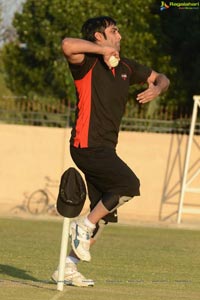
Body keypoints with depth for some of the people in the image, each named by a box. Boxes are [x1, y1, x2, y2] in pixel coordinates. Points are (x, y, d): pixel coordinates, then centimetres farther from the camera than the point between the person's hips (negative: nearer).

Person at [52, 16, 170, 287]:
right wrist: (104, 50, -24)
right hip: (88, 145, -8)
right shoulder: (87, 63, -8)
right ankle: (84, 226, -10)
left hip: (105, 148, 9)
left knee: (104, 216, 7)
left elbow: (160, 78, 27)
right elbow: (68, 45, -31)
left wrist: (156, 89, 4)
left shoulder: (125, 67, 16)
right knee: (129, 184, -23)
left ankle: (68, 267, 12)